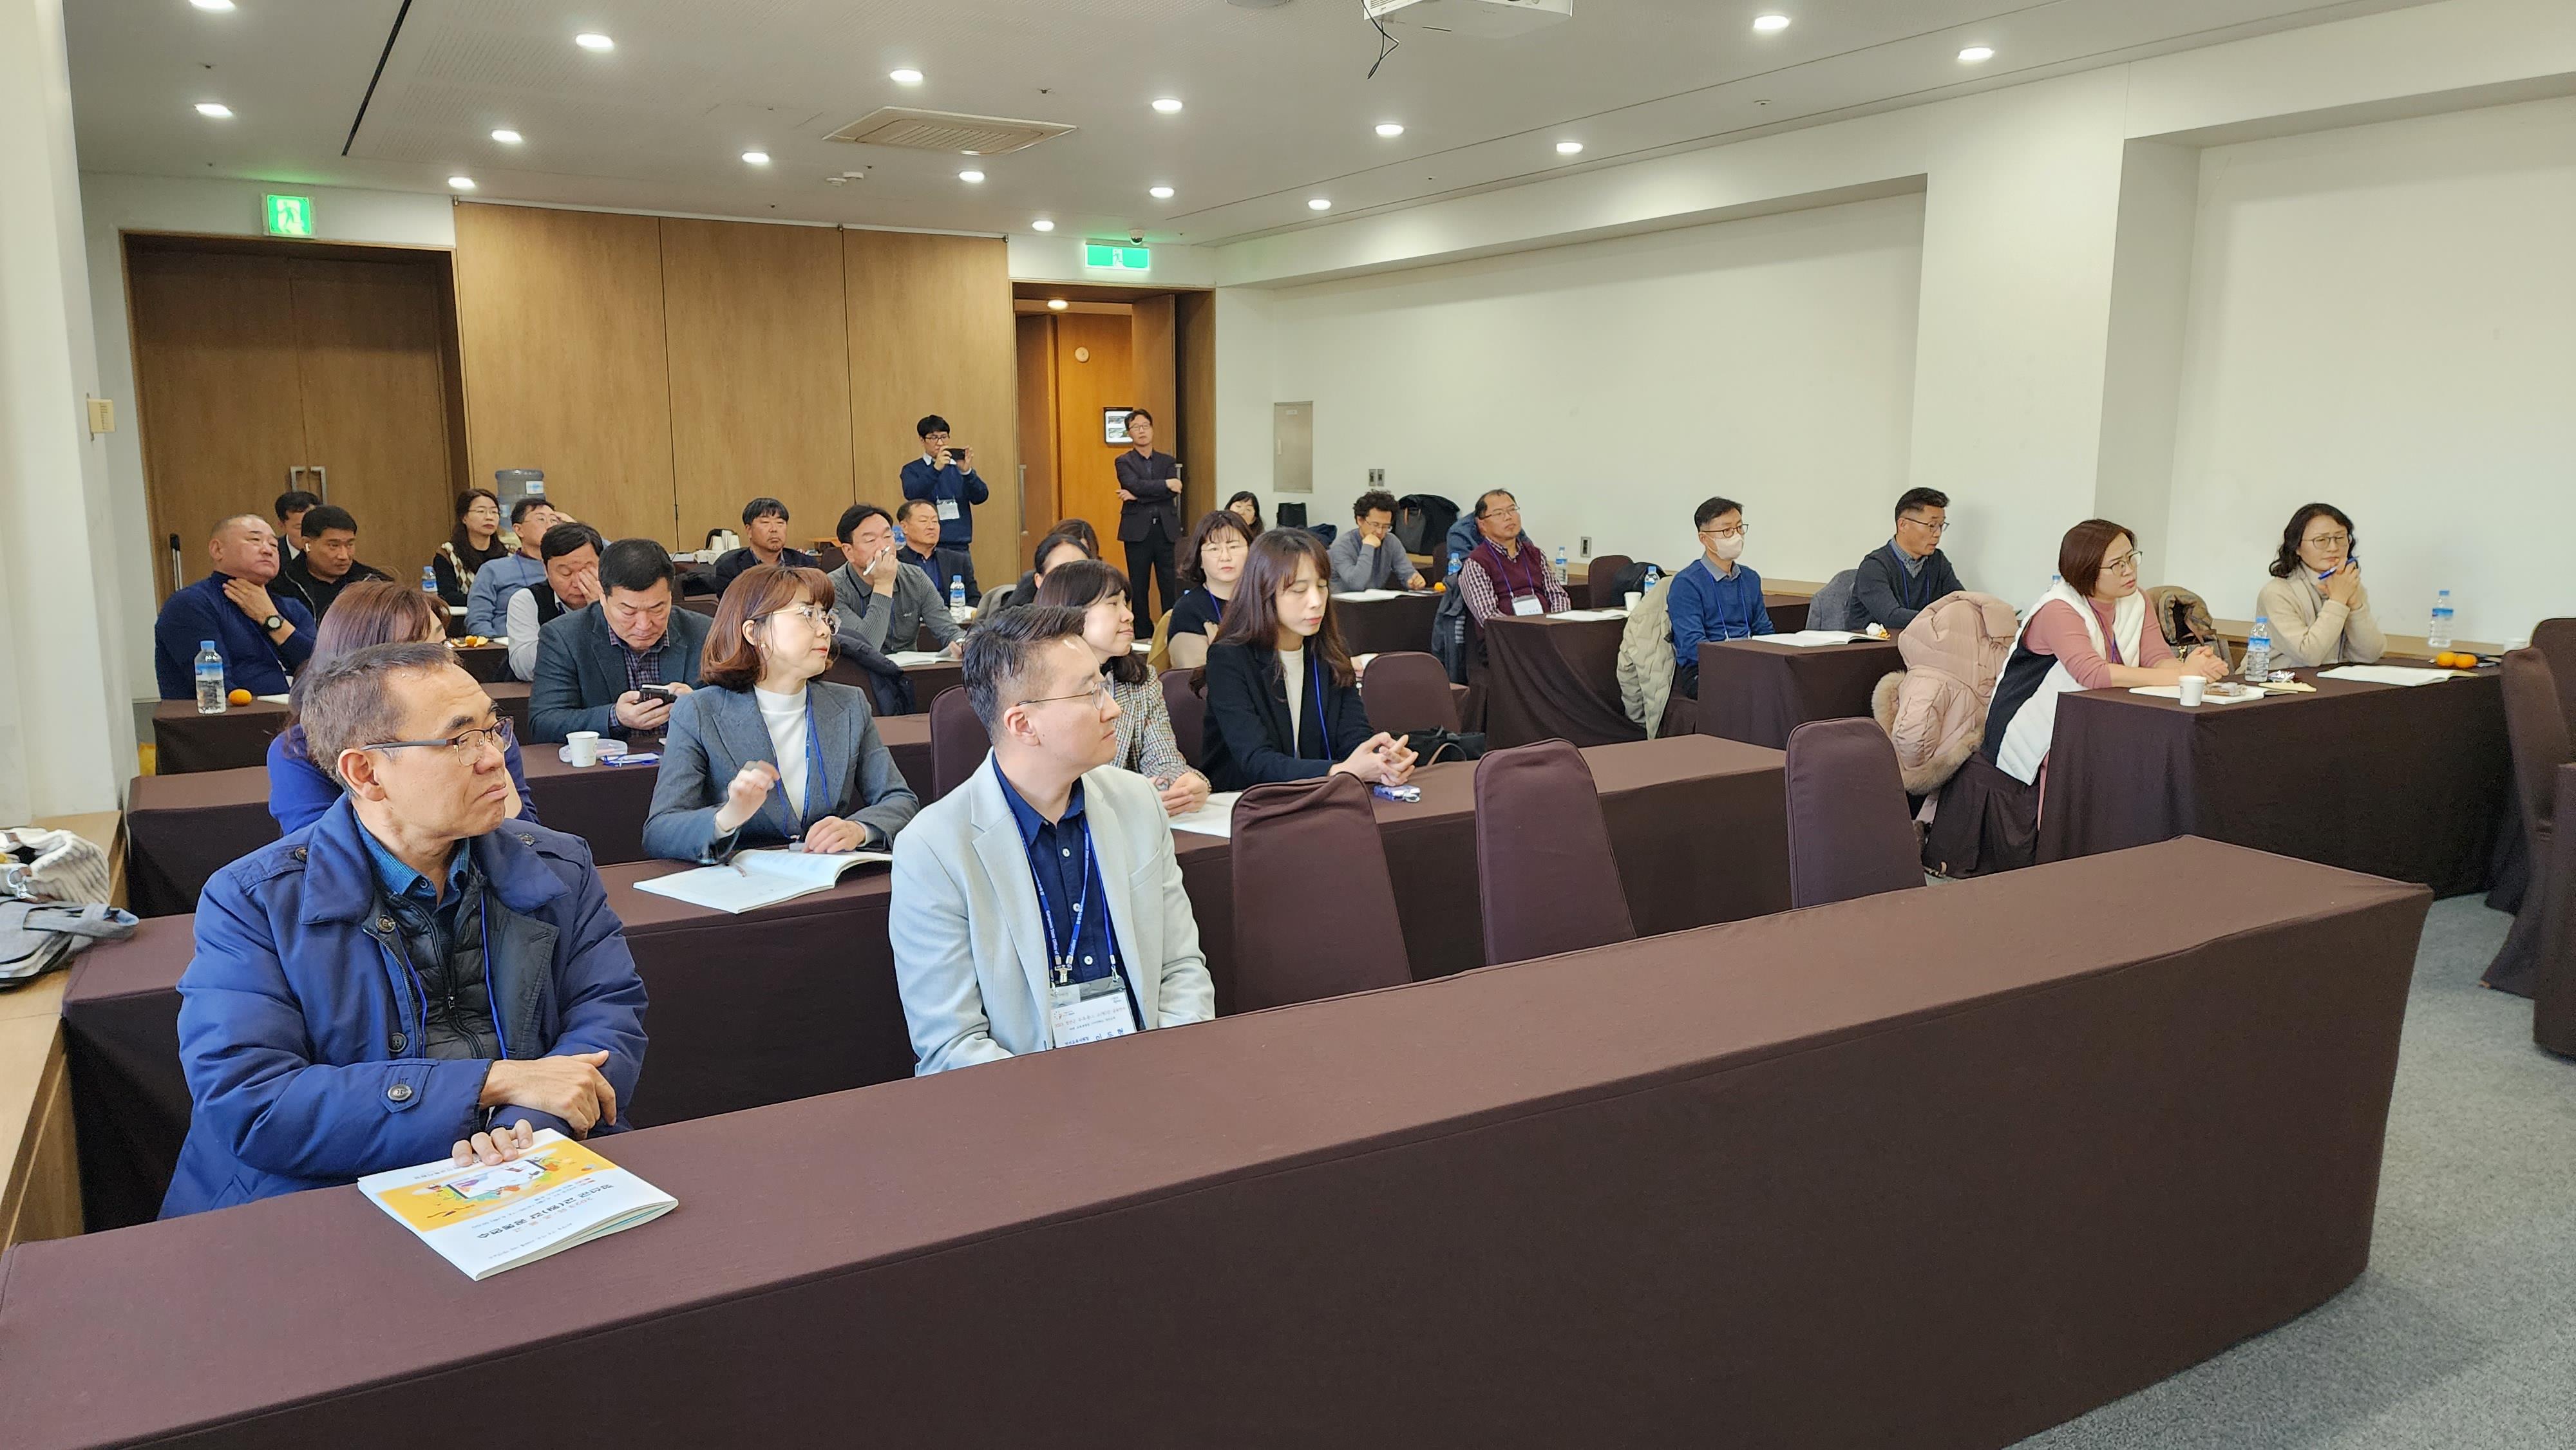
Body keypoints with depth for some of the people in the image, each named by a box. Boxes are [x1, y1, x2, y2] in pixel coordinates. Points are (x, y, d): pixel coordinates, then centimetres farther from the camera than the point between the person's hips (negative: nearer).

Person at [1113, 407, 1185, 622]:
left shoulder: (1168, 461, 12)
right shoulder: (1124, 462, 6)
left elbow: (1172, 492, -5)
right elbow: (1135, 485, -14)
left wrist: (1138, 496, -11)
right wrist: (1166, 484, -10)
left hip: (1166, 530, 2)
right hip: (1137, 531, -2)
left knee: (1170, 588, 1)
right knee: (1139, 588, 1)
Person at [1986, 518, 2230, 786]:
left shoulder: (2135, 601, 7)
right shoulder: (2059, 610, -18)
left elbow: (2157, 658, -6)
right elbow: (2091, 674, -34)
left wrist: (2189, 666, -31)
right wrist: (2180, 674, -38)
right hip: (2032, 724, -7)